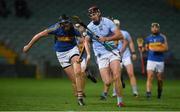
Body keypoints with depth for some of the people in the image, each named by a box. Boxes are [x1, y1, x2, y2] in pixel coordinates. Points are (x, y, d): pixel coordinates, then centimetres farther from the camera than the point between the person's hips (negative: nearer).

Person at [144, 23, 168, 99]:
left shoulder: (162, 37, 0)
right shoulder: (148, 38, 8)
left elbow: (166, 48, -5)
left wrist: (157, 49, -18)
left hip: (160, 61, -1)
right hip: (151, 60, 1)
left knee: (159, 79, 9)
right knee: (149, 77, -14)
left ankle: (159, 92, 32)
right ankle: (148, 93, -20)